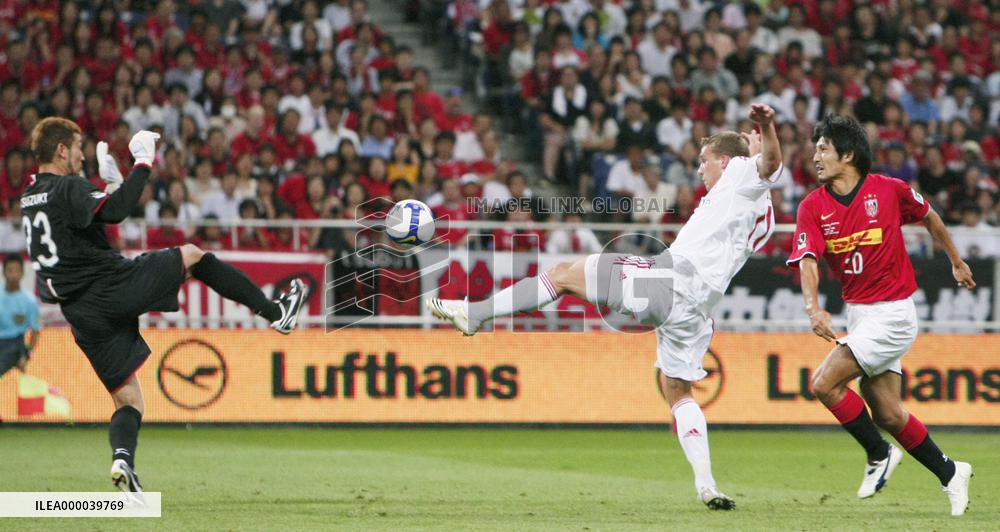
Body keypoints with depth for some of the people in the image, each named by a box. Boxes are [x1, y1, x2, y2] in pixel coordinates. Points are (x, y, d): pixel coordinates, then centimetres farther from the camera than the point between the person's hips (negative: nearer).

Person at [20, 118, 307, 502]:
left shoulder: (30, 199, 15)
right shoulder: (69, 188, -11)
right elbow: (115, 211, -28)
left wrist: (111, 184, 27)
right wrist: (143, 165, -17)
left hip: (85, 316, 7)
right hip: (115, 285, -7)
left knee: (128, 401, 10)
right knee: (193, 255, 16)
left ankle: (122, 457, -19)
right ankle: (276, 312, 19)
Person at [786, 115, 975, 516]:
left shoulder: (889, 190, -9)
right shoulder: (813, 207, -3)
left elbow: (928, 217, 10)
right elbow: (808, 261, -16)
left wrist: (956, 262, 22)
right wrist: (813, 307, -35)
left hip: (892, 313, -5)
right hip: (857, 313, 5)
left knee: (824, 382, -17)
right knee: (887, 414, 7)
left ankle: (880, 454, 1)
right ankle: (949, 473, 25)